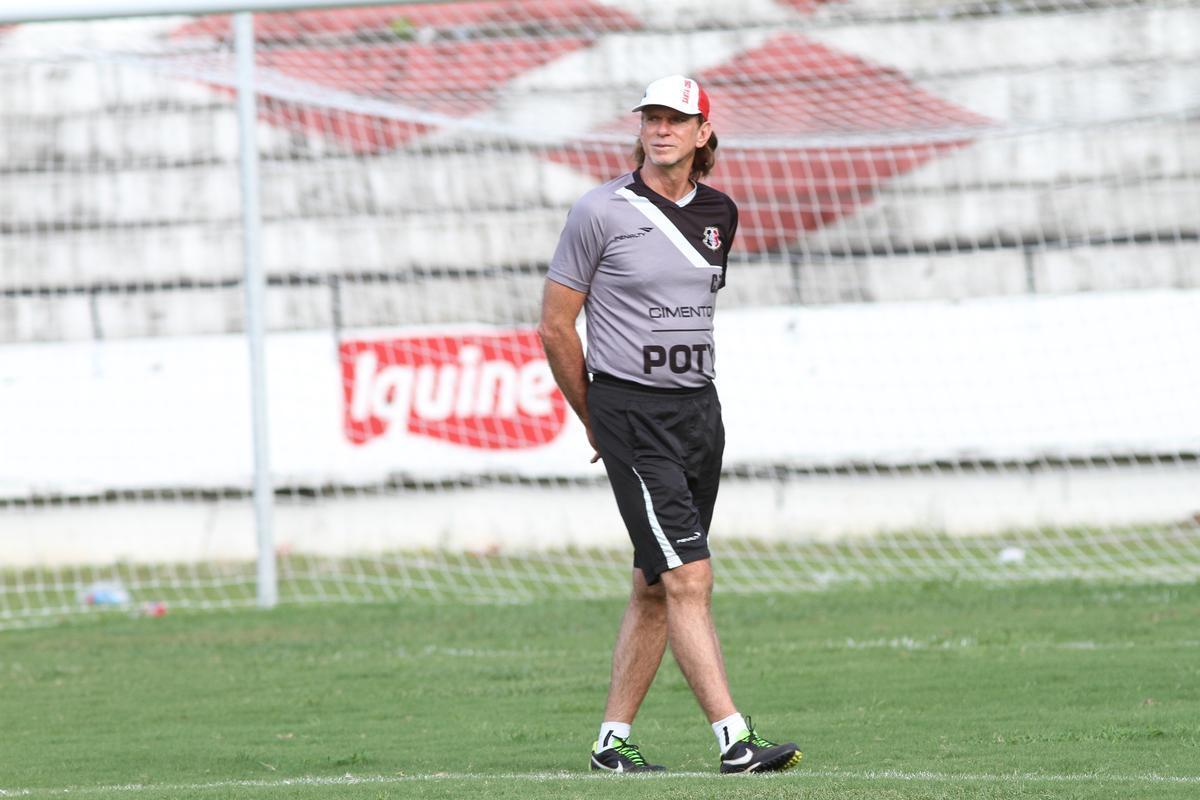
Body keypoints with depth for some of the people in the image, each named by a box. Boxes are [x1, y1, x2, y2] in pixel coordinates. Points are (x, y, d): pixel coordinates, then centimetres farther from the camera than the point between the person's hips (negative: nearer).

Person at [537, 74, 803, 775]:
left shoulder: (719, 214, 10)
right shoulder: (602, 212, -7)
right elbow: (556, 326, -1)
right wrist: (598, 419, 5)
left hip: (699, 409, 6)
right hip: (630, 414, -6)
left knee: (656, 586, 9)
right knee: (688, 576, -14)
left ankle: (614, 738, 16)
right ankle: (734, 739, -19)